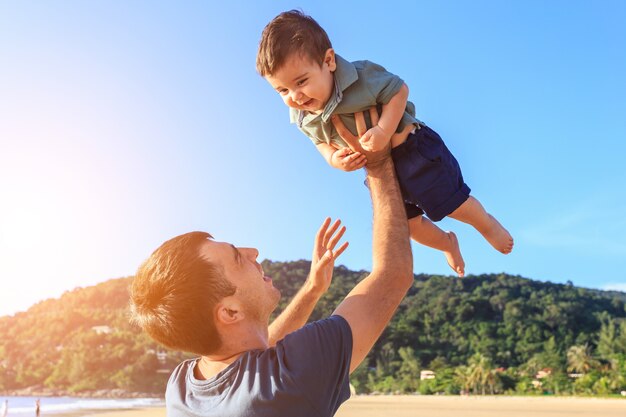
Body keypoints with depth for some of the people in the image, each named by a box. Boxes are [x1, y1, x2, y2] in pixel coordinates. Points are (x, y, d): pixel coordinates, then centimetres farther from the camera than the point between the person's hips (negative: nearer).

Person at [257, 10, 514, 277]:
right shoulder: (302, 118, -13)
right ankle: (447, 243, 50)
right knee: (409, 224, 18)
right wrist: (334, 158, -18)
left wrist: (384, 130, -34)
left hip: (412, 150, -6)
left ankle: (486, 224, 37)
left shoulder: (362, 78, -31)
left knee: (451, 204, 1)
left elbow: (398, 90, -21)